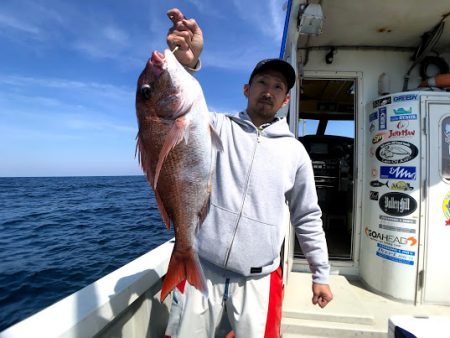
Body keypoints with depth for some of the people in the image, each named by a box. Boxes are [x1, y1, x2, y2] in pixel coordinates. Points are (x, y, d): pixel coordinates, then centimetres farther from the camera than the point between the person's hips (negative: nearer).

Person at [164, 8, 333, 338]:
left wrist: (321, 275, 12)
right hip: (201, 268, 0)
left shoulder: (295, 151, 5)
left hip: (258, 279, 2)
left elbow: (308, 218, 10)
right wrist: (186, 62, -40)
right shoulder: (218, 127, 0)